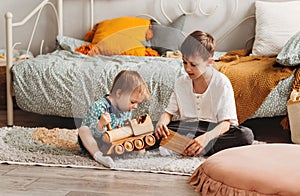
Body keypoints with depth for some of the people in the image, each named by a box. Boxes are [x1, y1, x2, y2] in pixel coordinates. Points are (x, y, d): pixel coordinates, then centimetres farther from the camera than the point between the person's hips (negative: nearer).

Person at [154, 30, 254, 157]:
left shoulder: (222, 83, -11)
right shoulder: (181, 83, 2)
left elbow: (225, 123, -17)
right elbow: (169, 112, 9)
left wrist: (207, 137, -37)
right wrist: (162, 122, -18)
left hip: (215, 129, -2)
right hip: (189, 129, 2)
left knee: (246, 135, -34)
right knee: (159, 130, -22)